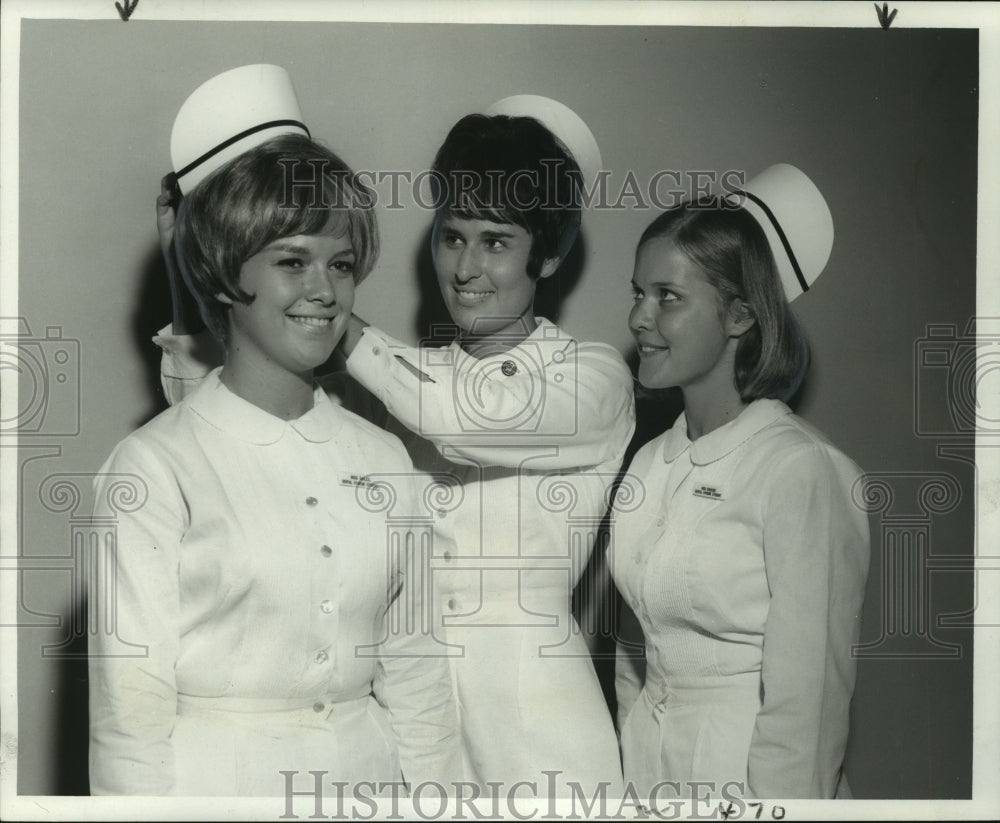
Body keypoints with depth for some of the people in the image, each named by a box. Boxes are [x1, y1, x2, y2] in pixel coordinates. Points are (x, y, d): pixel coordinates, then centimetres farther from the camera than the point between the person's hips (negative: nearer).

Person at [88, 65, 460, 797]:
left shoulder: (382, 458, 3)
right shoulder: (155, 468, -11)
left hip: (367, 767, 5)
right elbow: (130, 707, -11)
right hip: (218, 779, -4)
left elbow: (414, 669, 6)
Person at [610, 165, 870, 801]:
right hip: (645, 771, 6)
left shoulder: (802, 470, -16)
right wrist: (630, 775, 6)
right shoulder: (649, 463, 4)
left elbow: (807, 699, -17)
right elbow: (635, 658, 11)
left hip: (746, 775, -6)